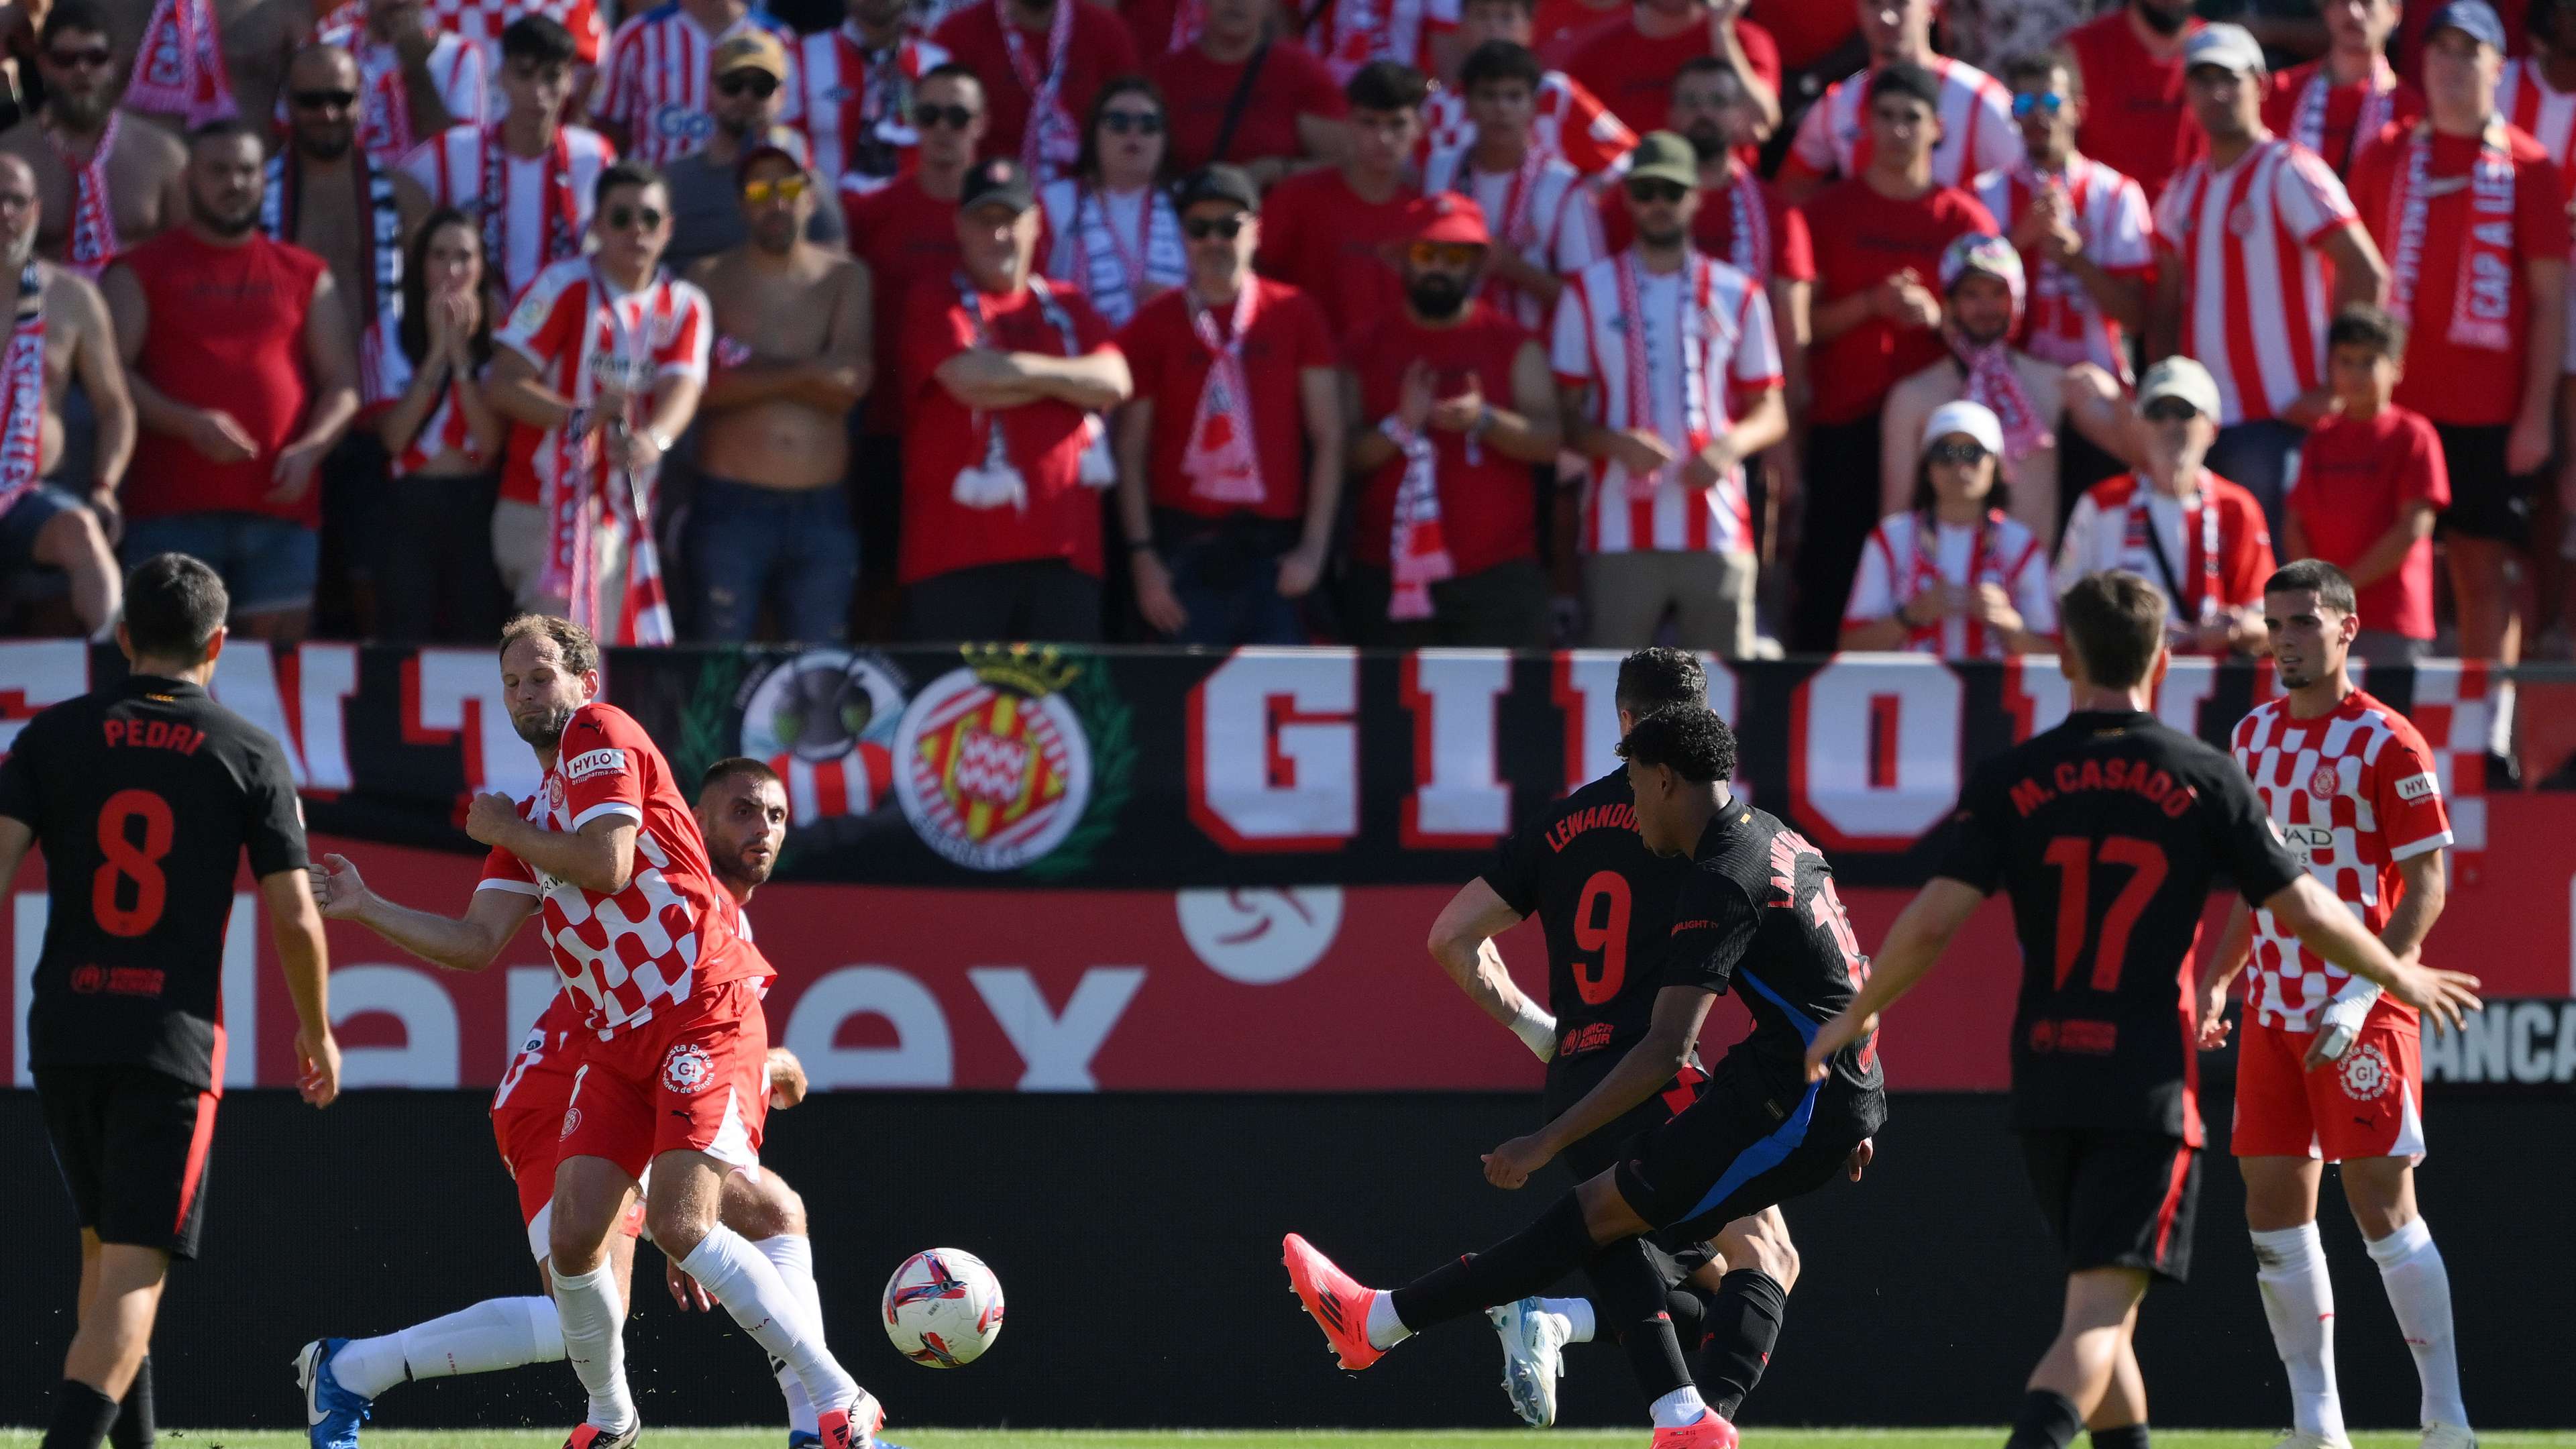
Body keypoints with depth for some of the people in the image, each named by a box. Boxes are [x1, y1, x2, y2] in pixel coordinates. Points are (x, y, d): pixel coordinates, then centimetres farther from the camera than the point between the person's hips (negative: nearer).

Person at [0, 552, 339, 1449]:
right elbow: (293, 916, 1)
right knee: (133, 1277, -8)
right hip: (174, 1039, -3)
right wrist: (317, 1033, 16)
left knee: (105, 1248, 22)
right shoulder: (249, 754, 2)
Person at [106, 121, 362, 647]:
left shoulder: (306, 276, 17)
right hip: (174, 508, -2)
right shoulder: (140, 272, 9)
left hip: (281, 505, 3)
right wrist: (190, 424, -15)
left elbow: (343, 386, 13)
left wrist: (311, 448, -7)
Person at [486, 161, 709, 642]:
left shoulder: (685, 307, 8)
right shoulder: (563, 287, -5)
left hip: (623, 521, 5)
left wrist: (654, 439, -32)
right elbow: (502, 384, -11)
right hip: (543, 511, -5)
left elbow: (683, 386, -9)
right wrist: (581, 416, -26)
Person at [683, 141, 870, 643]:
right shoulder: (710, 279, 6)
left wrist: (749, 370, -6)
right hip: (731, 504, -2)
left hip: (822, 508, 2)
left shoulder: (846, 280, 11)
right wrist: (803, 373, -8)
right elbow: (698, 384, -11)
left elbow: (853, 379, -5)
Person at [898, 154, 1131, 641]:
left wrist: (1020, 372, -2)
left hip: (1063, 548, 4)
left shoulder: (1067, 307, 18)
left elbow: (1114, 382, 2)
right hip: (960, 545, -4)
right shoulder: (935, 306, 6)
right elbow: (967, 378, -12)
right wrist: (1065, 381, 0)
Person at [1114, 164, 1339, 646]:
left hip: (1274, 548, 1)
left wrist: (1314, 546, -2)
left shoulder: (1295, 314, 7)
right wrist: (1143, 557, -4)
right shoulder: (1153, 326, 5)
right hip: (1185, 547, -1)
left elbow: (1328, 439, 6)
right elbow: (1130, 452, 4)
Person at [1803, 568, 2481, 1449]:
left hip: (2046, 1081, 3)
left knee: (2099, 1304, 20)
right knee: (2100, 1311, -10)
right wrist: (2401, 979, 19)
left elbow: (1933, 922, -7)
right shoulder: (2207, 780, -2)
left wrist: (1855, 1018, 9)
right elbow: (2305, 912, 2)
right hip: (2151, 1082, -3)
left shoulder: (2008, 782, 0)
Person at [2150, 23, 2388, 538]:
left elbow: (2367, 274, -13)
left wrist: (2333, 386, -14)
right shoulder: (2184, 189, 15)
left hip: (2278, 418, -7)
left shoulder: (2290, 172, -7)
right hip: (2202, 419, 7)